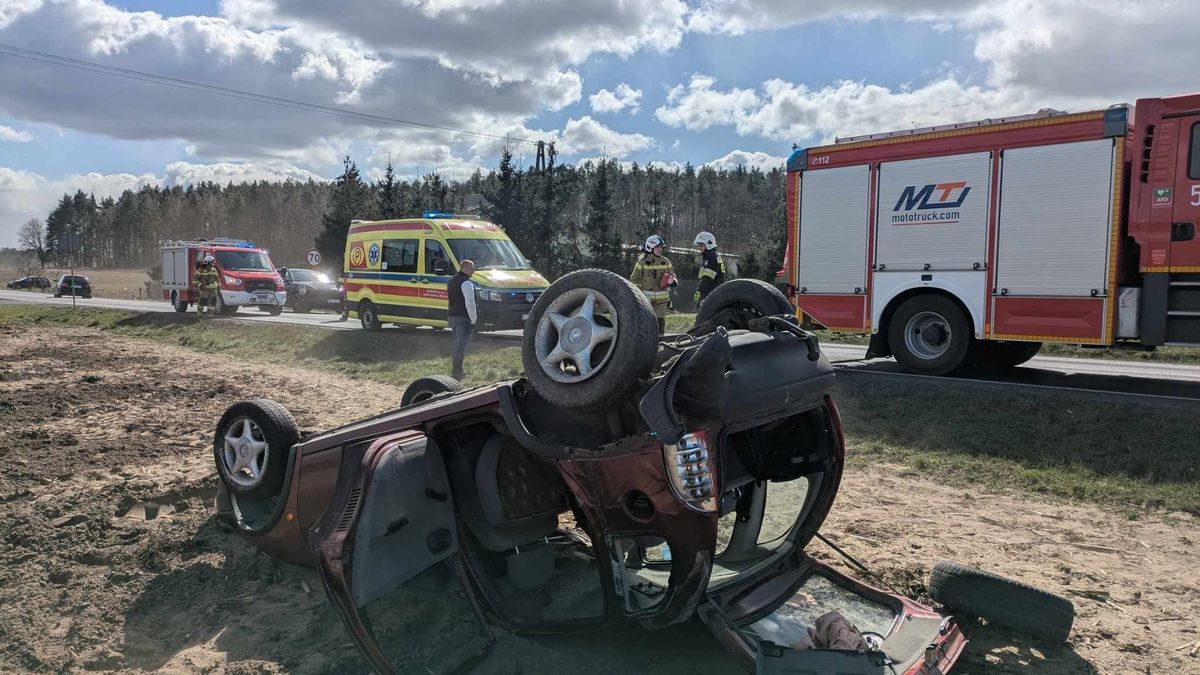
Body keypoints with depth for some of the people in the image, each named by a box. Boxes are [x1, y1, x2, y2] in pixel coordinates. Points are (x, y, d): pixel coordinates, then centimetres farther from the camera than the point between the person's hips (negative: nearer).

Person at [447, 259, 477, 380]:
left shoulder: (451, 280, 15)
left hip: (452, 316, 9)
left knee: (457, 344, 18)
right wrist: (473, 318, -13)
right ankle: (456, 372, -5)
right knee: (461, 345, -5)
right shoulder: (466, 283, -15)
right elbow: (469, 302, -21)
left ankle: (457, 370, 24)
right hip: (463, 318, -9)